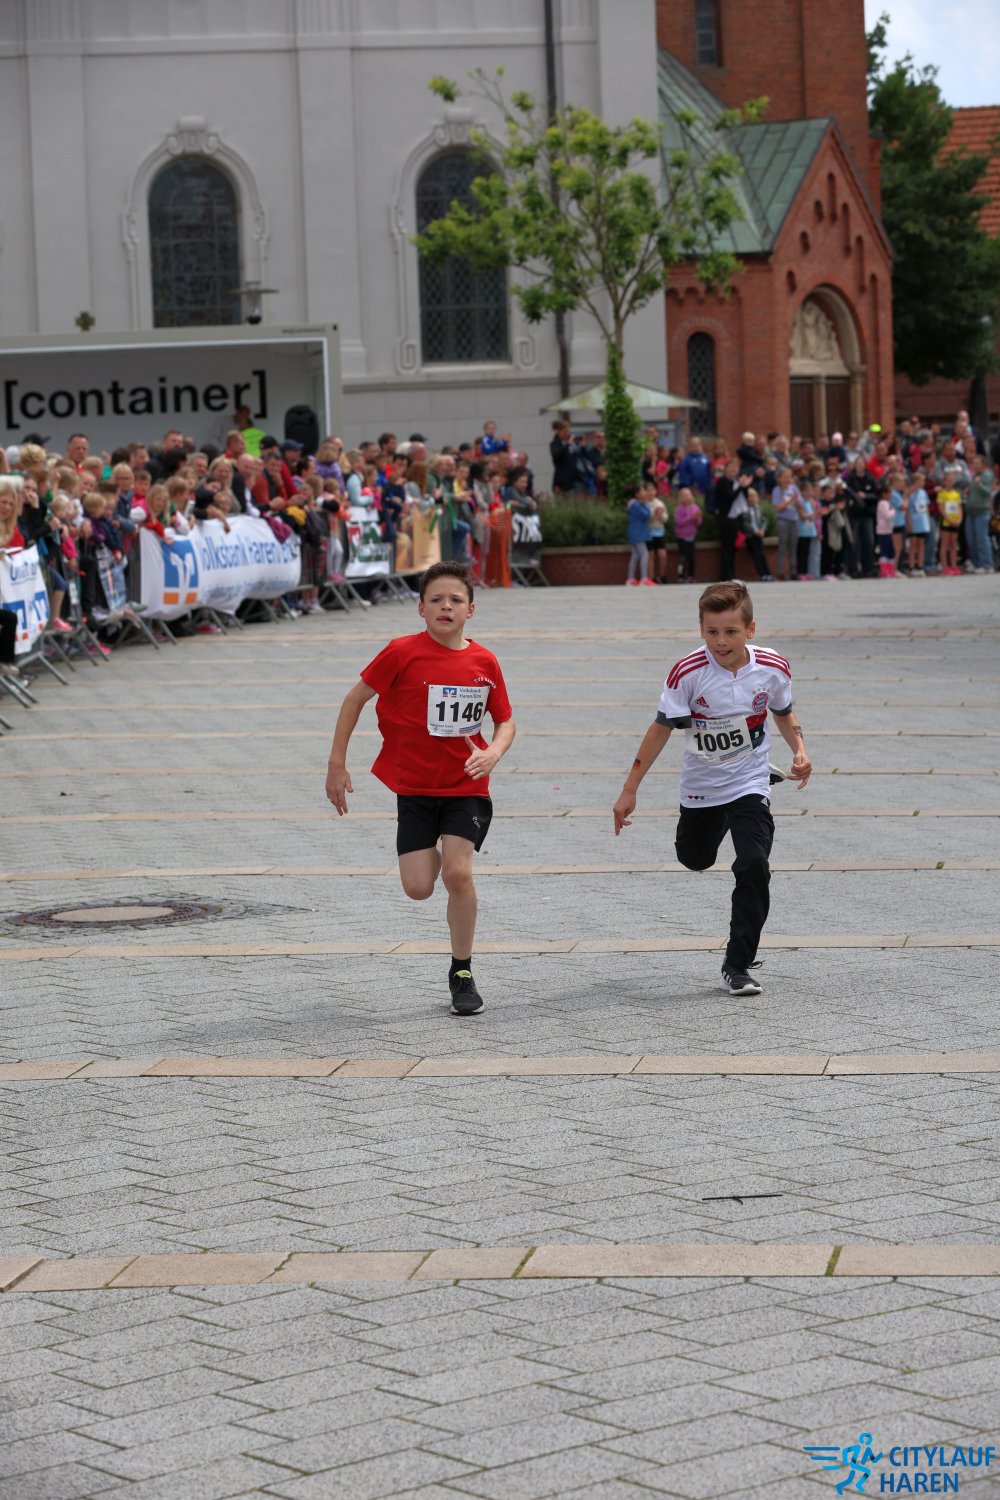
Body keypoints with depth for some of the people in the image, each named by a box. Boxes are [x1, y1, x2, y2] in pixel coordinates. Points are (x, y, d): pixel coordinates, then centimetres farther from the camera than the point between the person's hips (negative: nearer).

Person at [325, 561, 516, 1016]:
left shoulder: (484, 662, -4)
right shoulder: (403, 653, -12)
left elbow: (505, 721, 9)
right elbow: (356, 698, -3)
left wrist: (494, 752, -13)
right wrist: (337, 764, -4)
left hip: (466, 786, 0)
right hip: (414, 786, 0)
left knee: (457, 873, -18)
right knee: (418, 888, -6)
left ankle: (462, 971, 2)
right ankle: (437, 853, 34)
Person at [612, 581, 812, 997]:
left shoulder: (772, 668, -14)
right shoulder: (688, 673, -22)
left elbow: (783, 713, 8)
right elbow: (661, 729, -13)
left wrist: (800, 751, -10)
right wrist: (629, 791, -12)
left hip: (749, 782, -1)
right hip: (700, 785, 1)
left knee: (753, 865, -19)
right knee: (694, 859, 22)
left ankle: (738, 964, -8)